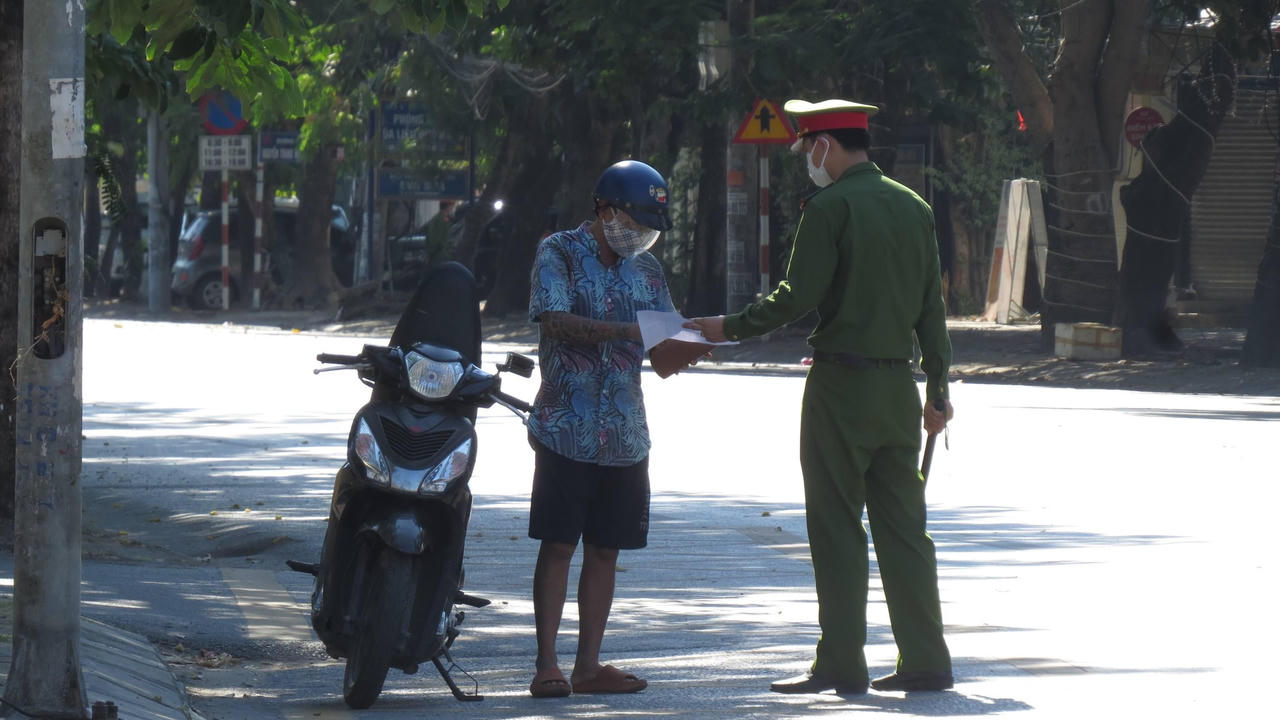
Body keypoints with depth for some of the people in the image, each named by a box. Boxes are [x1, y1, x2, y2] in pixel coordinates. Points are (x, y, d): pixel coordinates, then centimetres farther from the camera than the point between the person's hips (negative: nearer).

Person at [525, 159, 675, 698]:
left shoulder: (645, 269, 15)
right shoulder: (559, 253, -2)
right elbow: (555, 320, -17)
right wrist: (627, 331, -25)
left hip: (626, 432, 6)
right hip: (566, 427, -5)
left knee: (605, 549, 6)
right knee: (558, 544, -5)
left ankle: (588, 664, 10)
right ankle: (547, 664, -4)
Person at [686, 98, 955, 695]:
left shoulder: (830, 207, -10)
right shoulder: (913, 208, 11)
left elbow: (796, 297, -14)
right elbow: (932, 306, 13)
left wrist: (730, 327, -2)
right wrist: (937, 389, 17)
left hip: (841, 384, -6)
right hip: (898, 385, 6)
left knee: (836, 529, -1)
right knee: (902, 524, 8)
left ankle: (841, 663, -1)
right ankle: (925, 661, 6)